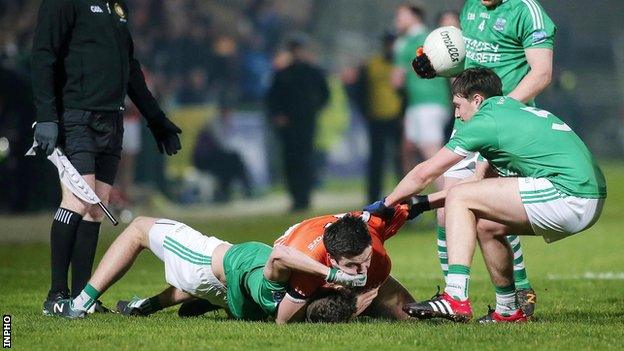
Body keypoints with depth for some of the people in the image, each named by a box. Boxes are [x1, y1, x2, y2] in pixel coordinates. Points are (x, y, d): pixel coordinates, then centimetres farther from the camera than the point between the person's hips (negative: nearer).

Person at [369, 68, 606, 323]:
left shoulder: (485, 122, -2)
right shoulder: (513, 109, 24)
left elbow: (424, 174, 5)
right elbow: (485, 180, 30)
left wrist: (384, 205, 19)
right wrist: (425, 202, 33)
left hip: (568, 195, -10)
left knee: (459, 199, -3)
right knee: (484, 224, 20)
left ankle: (455, 298, -13)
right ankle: (508, 311, 24)